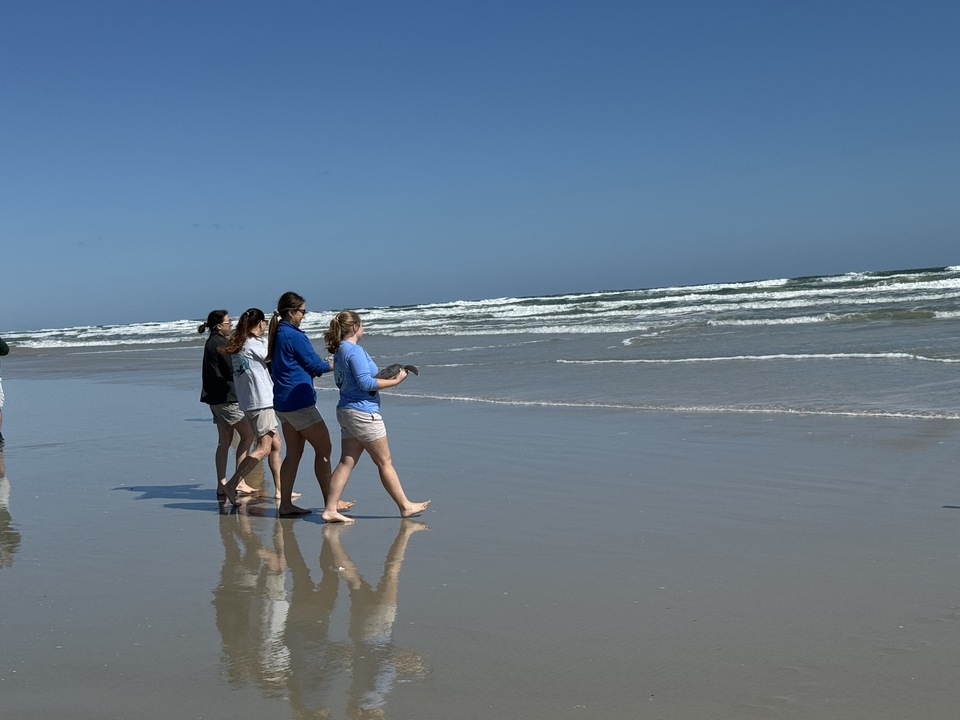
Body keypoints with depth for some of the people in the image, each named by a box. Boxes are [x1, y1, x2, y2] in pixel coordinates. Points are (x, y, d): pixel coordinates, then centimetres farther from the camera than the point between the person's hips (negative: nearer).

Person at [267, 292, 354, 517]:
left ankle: (285, 504, 10)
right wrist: (335, 365, 7)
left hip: (283, 402, 9)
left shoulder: (277, 335, 12)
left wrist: (324, 364, 16)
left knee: (293, 453, 11)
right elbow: (314, 365, -9)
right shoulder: (294, 336, -15)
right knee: (323, 448, 0)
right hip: (299, 402, -9)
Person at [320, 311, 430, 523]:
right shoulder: (354, 350, -16)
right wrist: (394, 381, -13)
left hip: (347, 411, 9)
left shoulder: (340, 350, 12)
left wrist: (384, 379, 15)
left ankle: (330, 509, 5)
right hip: (363, 412, -9)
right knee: (384, 462, 2)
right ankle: (405, 506, 13)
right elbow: (366, 383, -21)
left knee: (346, 462, 8)